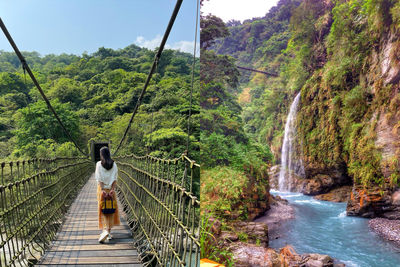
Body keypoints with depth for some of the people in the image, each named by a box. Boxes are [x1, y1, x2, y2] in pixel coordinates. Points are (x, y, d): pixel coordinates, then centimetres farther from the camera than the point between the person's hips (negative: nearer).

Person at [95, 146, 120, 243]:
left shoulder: (99, 164, -5)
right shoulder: (114, 164, 1)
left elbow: (99, 179, -10)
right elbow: (115, 179, -5)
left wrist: (103, 190, -12)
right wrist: (112, 189, -8)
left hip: (102, 189, -2)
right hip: (111, 189, 2)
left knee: (103, 210, 3)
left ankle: (105, 229, -15)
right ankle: (109, 231, 16)